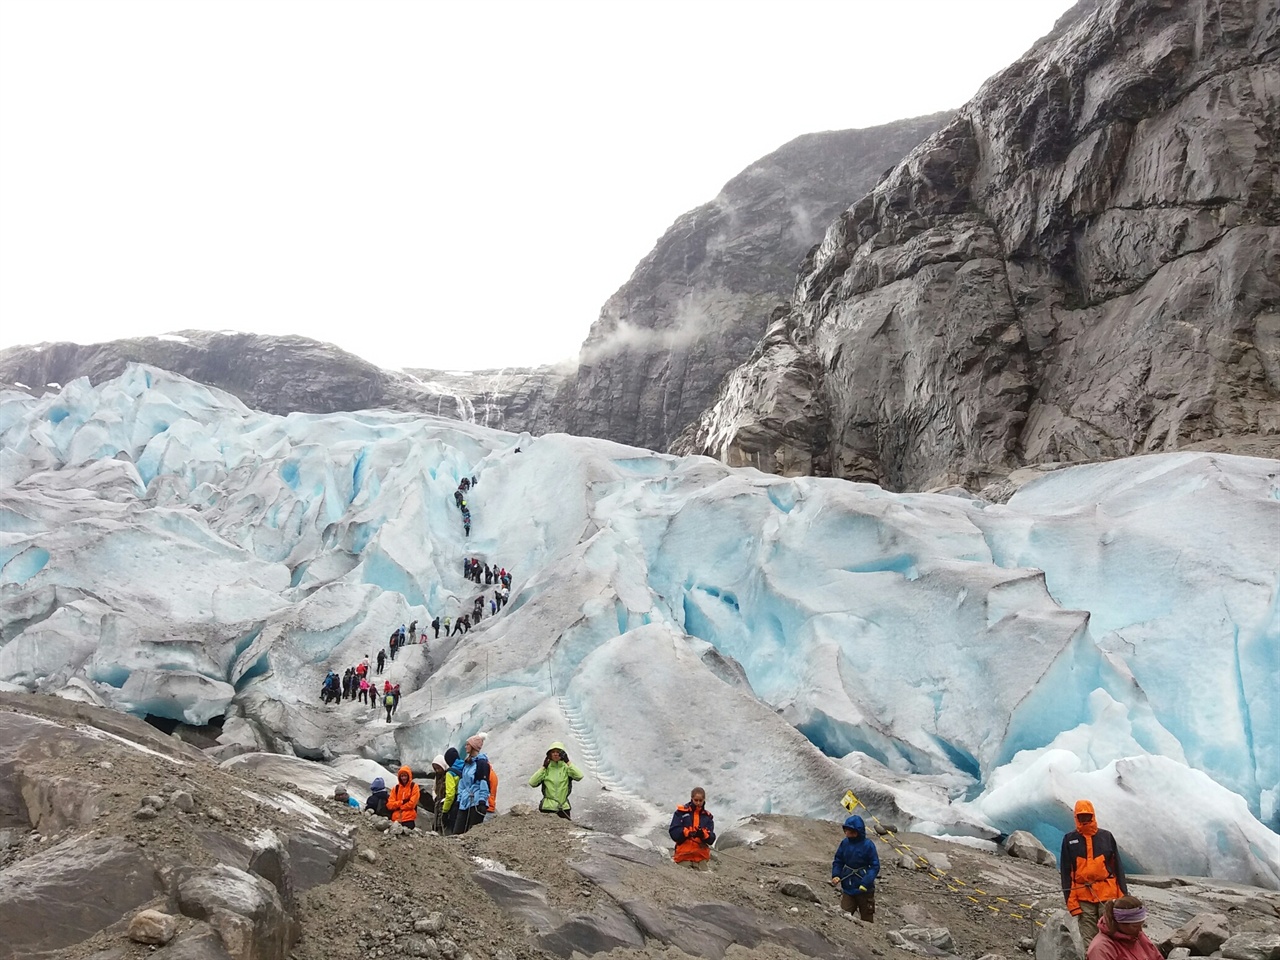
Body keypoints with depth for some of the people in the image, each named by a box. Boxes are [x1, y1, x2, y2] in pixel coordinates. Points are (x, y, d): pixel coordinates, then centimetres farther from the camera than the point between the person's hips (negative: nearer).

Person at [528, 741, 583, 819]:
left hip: (563, 808, 0)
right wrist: (544, 767, -8)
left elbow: (579, 776, -16)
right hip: (547, 807, 1)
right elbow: (532, 783, -6)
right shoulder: (546, 768, 5)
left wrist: (568, 762, -15)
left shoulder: (566, 768, 2)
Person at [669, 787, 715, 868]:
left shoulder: (707, 816, 12)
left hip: (701, 856, 3)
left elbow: (711, 839, 3)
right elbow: (673, 832, -6)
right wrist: (687, 833, -23)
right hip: (684, 855, -3)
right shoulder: (681, 812, 3)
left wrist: (703, 834, -18)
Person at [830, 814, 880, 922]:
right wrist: (835, 875, -10)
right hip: (847, 888, 3)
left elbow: (875, 866, -14)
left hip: (864, 889, -3)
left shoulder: (868, 845, -16)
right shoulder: (845, 843, -3)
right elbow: (838, 861, 7)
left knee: (867, 919, 13)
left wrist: (866, 883, -25)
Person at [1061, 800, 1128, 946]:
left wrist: (1123, 894, 3)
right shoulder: (1069, 840, 5)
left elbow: (1117, 866, 8)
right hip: (1083, 897, 0)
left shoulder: (1106, 836, 7)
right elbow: (1066, 872, 4)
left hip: (1107, 894, 0)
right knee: (1089, 941, 0)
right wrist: (1070, 901, -3)